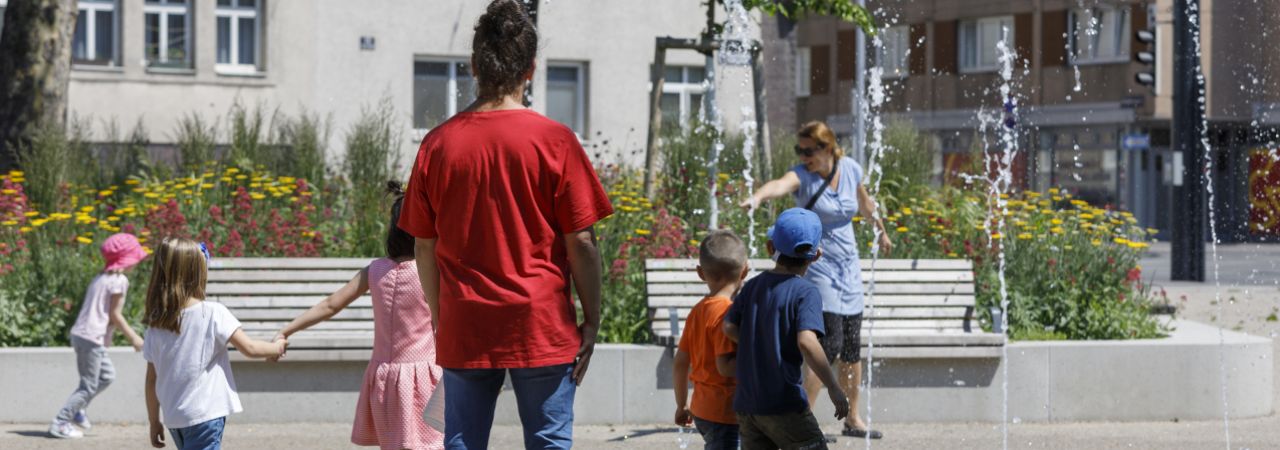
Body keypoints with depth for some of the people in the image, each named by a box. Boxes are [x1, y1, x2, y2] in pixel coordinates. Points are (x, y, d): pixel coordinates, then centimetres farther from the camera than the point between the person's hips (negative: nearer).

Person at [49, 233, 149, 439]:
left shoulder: (100, 277, 15)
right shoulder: (119, 280, -11)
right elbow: (115, 315, -13)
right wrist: (133, 338, -6)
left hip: (81, 333, 9)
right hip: (92, 337, -9)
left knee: (107, 374, 20)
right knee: (89, 386, -2)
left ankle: (77, 408, 20)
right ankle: (60, 424, -1)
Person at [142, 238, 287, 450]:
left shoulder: (156, 324, 3)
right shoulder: (213, 313, -11)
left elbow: (152, 379, 7)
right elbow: (249, 348, -7)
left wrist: (154, 421, 16)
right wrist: (277, 348, 13)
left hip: (174, 416, 6)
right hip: (204, 415, -6)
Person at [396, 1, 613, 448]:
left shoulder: (438, 143, 1)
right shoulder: (554, 141, -7)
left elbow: (424, 247, 6)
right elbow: (581, 242, -7)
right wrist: (591, 320, 2)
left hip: (464, 332, 2)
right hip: (543, 328, -2)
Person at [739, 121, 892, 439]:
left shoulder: (850, 169, 0)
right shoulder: (802, 175, -15)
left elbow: (865, 203, 20)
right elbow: (781, 185, -39)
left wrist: (882, 232, 35)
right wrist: (758, 197, -61)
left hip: (849, 267, 5)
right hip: (816, 267, -5)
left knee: (852, 346, 10)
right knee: (830, 342, -16)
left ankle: (853, 419, 23)